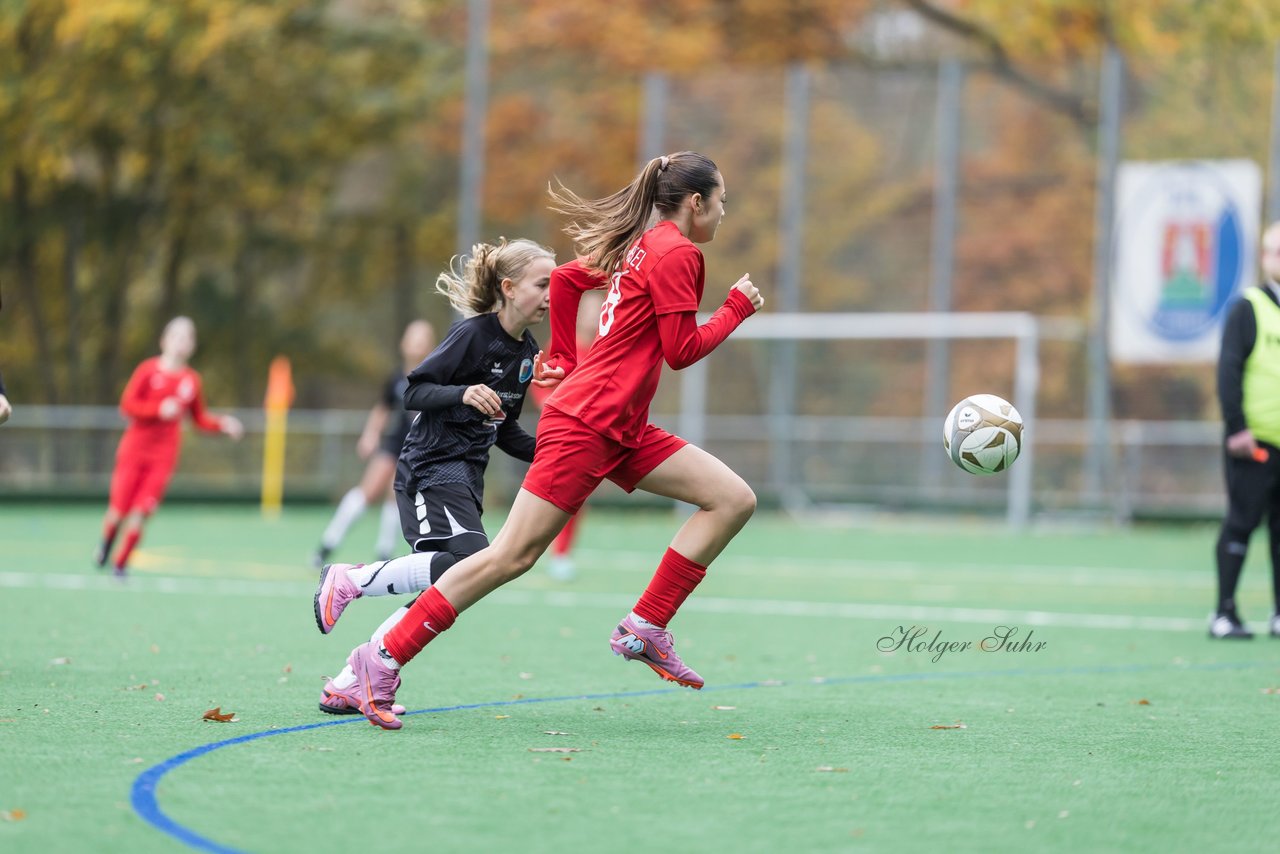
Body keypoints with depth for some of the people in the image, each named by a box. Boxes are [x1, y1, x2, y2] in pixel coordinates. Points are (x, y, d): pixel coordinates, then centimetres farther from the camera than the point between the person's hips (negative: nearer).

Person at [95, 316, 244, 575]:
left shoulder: (191, 379, 7)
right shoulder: (148, 370, -2)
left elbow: (200, 418, 16)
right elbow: (127, 405, -9)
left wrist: (223, 424, -2)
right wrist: (160, 410, -22)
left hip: (163, 455, 2)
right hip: (134, 448, -2)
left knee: (140, 514, -8)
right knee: (118, 511, -2)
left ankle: (120, 564, 7)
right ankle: (105, 545, 31)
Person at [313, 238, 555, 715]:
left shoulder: (526, 352, 13)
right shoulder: (472, 334, -12)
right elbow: (414, 393, -13)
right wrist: (463, 394, -29)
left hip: (465, 478, 9)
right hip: (431, 471, -9)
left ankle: (348, 685, 6)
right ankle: (348, 581, -13)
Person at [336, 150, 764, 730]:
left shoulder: (639, 247, 16)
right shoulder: (675, 253, -11)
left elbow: (564, 278, 25)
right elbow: (681, 351, -12)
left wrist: (564, 359, 29)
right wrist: (736, 308, -1)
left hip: (623, 432, 10)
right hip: (585, 425, -10)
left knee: (733, 500, 1)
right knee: (511, 555, -11)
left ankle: (645, 628, -1)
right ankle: (385, 660, -7)